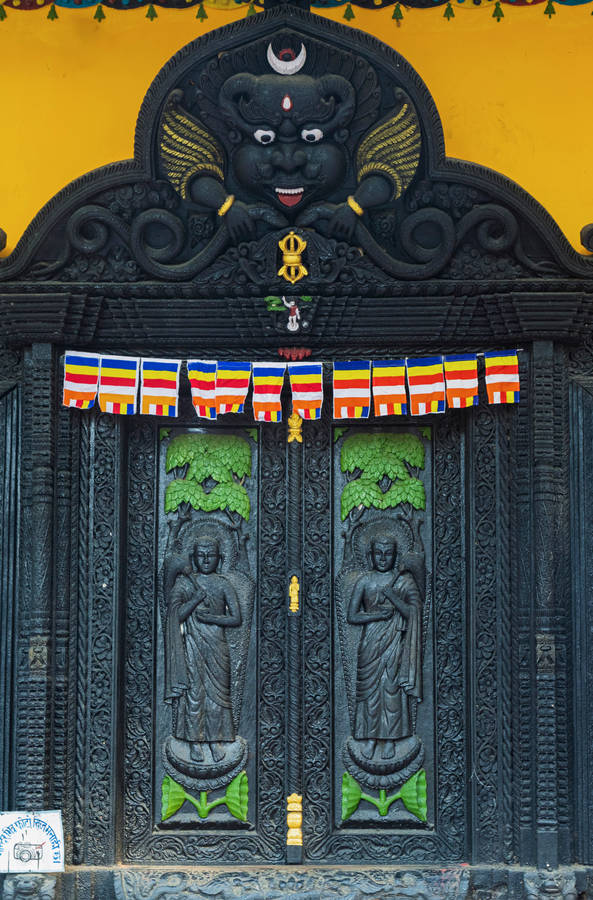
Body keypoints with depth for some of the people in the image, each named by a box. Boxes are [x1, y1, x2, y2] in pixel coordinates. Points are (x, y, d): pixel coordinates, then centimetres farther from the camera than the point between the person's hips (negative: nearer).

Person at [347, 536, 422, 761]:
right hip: (371, 642, 1)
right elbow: (352, 616, -2)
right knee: (369, 687, 2)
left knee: (392, 688, 0)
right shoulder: (365, 581, 2)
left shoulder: (405, 581, 0)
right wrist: (379, 615, -14)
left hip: (394, 642, -1)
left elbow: (414, 614, -9)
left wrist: (391, 595, -16)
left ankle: (390, 738, 10)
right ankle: (370, 738, 13)